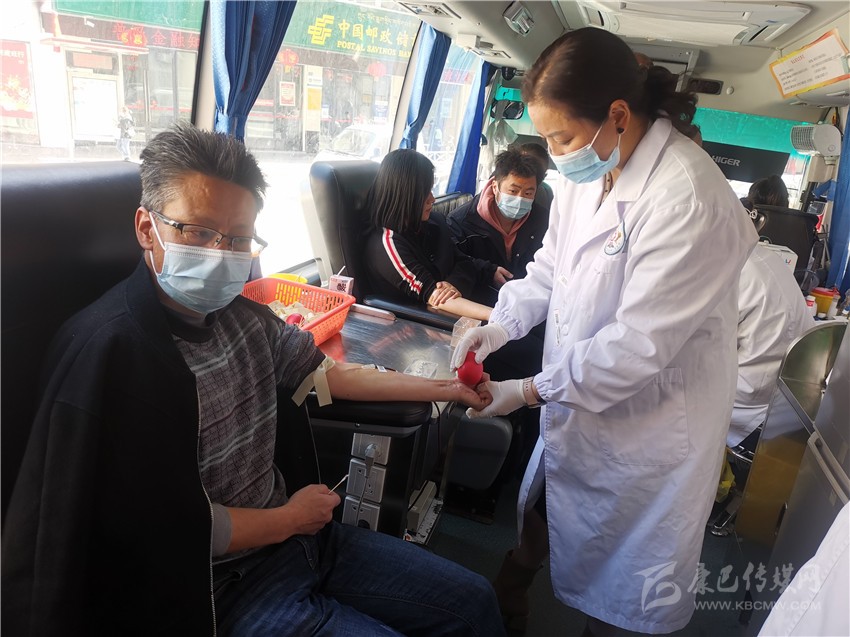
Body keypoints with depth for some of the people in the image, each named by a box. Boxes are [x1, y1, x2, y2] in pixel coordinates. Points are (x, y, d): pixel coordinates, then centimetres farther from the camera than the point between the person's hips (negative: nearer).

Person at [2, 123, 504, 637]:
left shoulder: (240, 313, 0)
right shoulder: (114, 349, -23)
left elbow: (322, 372, 10)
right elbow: (169, 529, -23)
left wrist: (439, 389, 11)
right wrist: (292, 517, -9)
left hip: (288, 534, 7)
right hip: (218, 590, -7)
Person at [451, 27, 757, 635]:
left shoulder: (687, 198, -30)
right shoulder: (587, 171, -4)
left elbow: (640, 344, -28)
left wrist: (530, 390, -20)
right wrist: (504, 323, -8)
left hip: (645, 420, -7)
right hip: (578, 397, 7)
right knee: (544, 507, 29)